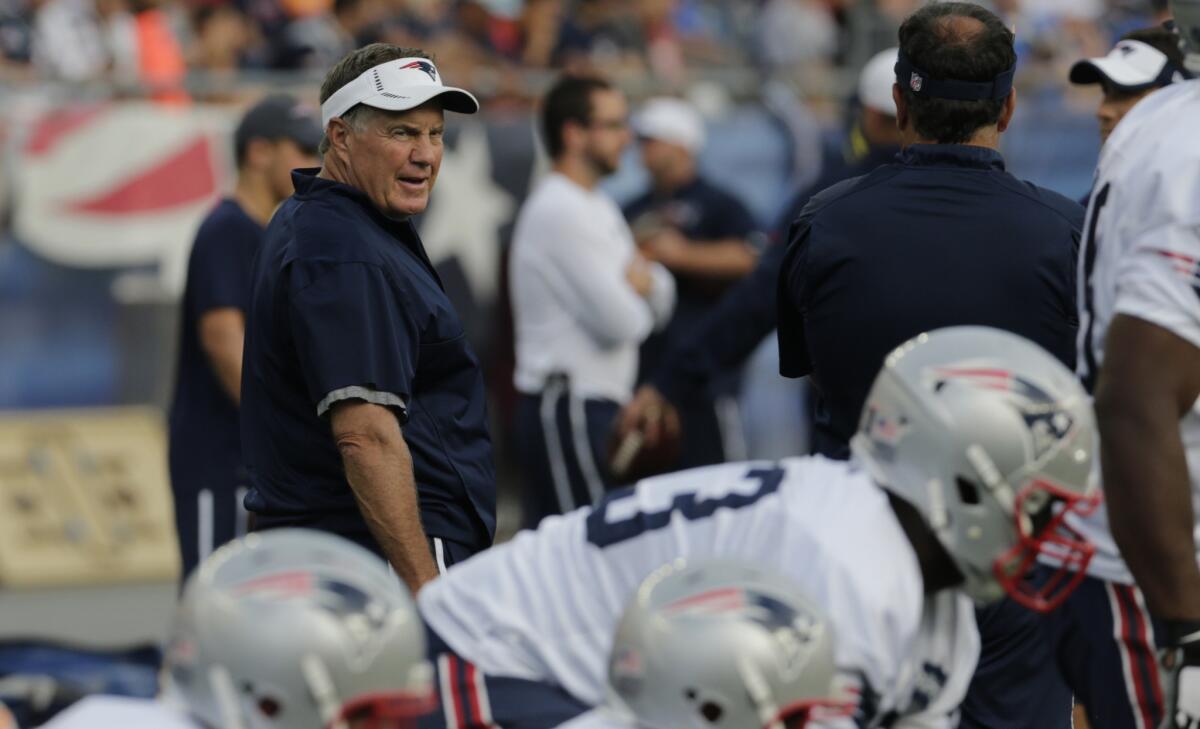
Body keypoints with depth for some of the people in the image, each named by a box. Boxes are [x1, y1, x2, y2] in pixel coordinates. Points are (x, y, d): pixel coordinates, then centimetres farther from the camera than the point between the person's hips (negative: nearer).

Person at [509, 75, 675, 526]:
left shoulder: (596, 207, 18)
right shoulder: (560, 211, -13)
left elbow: (661, 300, 17)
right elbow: (620, 322, -19)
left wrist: (643, 279, -6)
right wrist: (638, 289, 4)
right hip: (570, 407, -10)